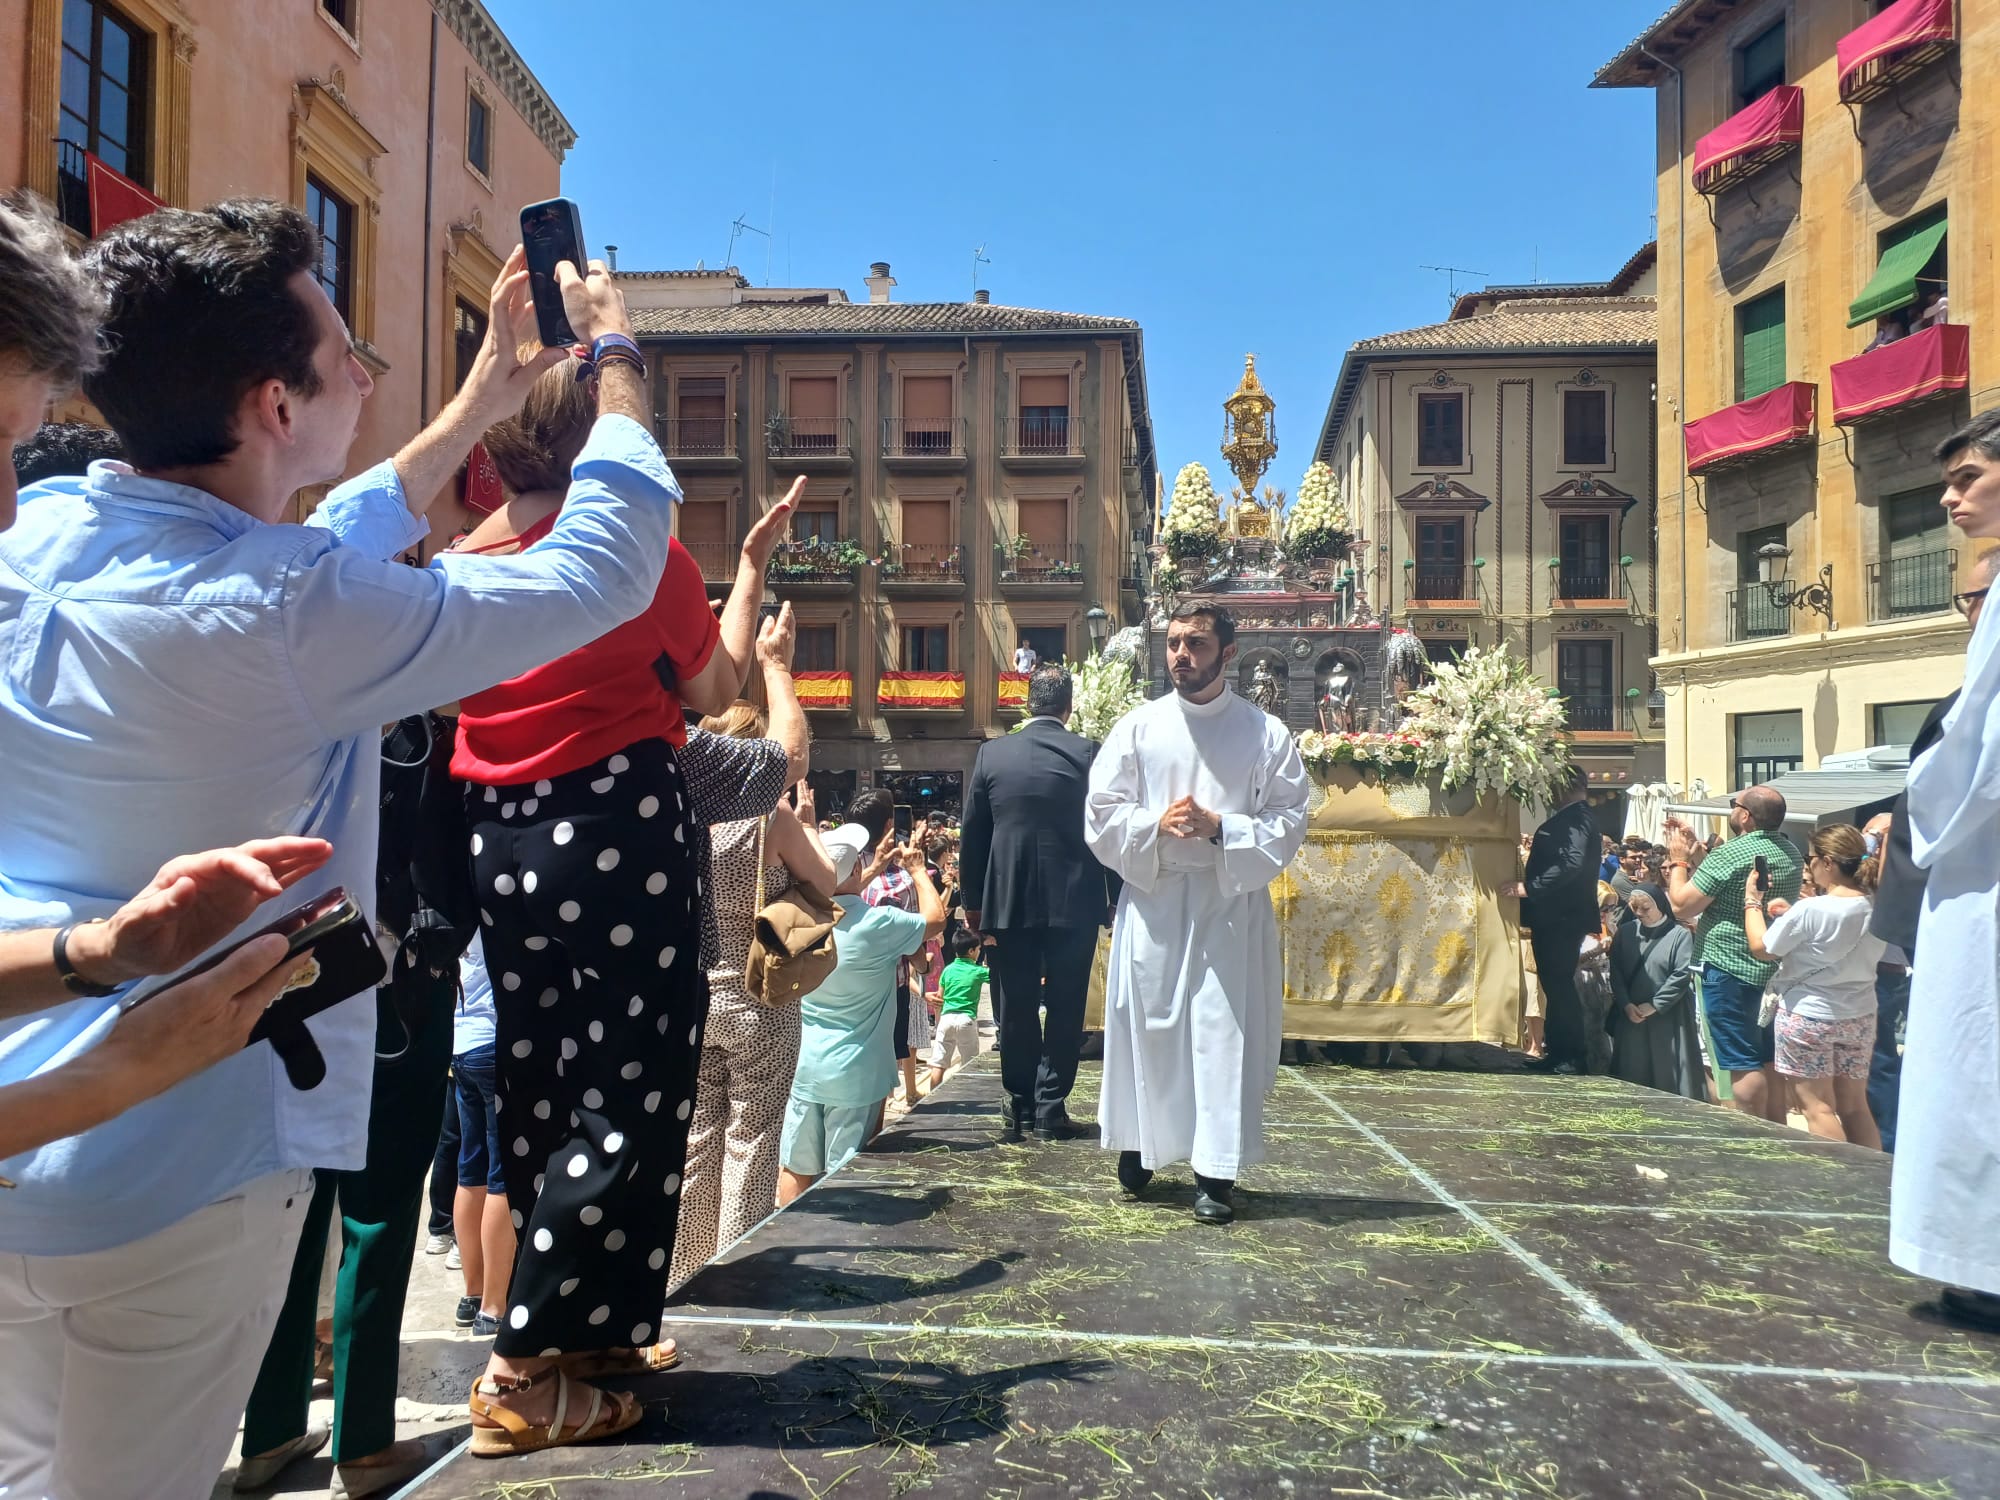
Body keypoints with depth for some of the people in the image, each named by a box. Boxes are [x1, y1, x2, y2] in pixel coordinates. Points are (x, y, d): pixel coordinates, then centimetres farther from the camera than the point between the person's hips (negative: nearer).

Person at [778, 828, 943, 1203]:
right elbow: (935, 919, 0)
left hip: (807, 1068, 4)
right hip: (855, 1074, -4)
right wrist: (917, 870, 13)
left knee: (795, 1168, 14)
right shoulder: (879, 923, -18)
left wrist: (875, 869, 25)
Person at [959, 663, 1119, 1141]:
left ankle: (1019, 1106, 15)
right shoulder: (1089, 754, -5)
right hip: (1075, 901, -1)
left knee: (1016, 1009, 10)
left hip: (1010, 900, 1)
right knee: (1064, 1008, 8)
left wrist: (972, 901, 12)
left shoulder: (992, 753, 0)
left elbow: (973, 835, 4)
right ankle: (1051, 1106, 10)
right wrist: (1115, 897, 8)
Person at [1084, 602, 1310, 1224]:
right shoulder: (1137, 727, 5)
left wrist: (1219, 828, -17)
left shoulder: (1265, 733, 1)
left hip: (1230, 904, -1)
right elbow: (1100, 816, 3)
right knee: (1144, 1026, 6)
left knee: (1224, 1034, -1)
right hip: (1151, 901, 1)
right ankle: (1137, 1147, 25)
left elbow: (1288, 822, -2)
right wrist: (1156, 824, -15)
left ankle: (1216, 1172, 6)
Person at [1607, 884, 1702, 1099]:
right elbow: (1615, 971, 6)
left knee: (1669, 1075, 0)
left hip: (1668, 1016, -3)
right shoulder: (1625, 932, 9)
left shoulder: (1680, 934, -3)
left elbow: (1683, 974, -10)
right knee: (1631, 1075, 6)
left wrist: (1655, 1005, -12)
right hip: (1630, 1016, 4)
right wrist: (1626, 1004, -7)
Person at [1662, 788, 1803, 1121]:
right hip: (1773, 968, 8)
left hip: (1729, 970, -8)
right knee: (1770, 1061, 15)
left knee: (1744, 1064, -5)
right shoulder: (1791, 853, 9)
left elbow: (1682, 905, -15)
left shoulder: (1731, 853, -18)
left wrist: (1679, 860, -1)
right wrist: (1696, 850, 18)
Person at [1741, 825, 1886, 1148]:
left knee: (1818, 1108, 2)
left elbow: (1761, 949, -10)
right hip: (1860, 1017, 6)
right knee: (1855, 1108, 15)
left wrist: (1752, 902, 1)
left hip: (1808, 1016, -6)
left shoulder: (1810, 910, -21)